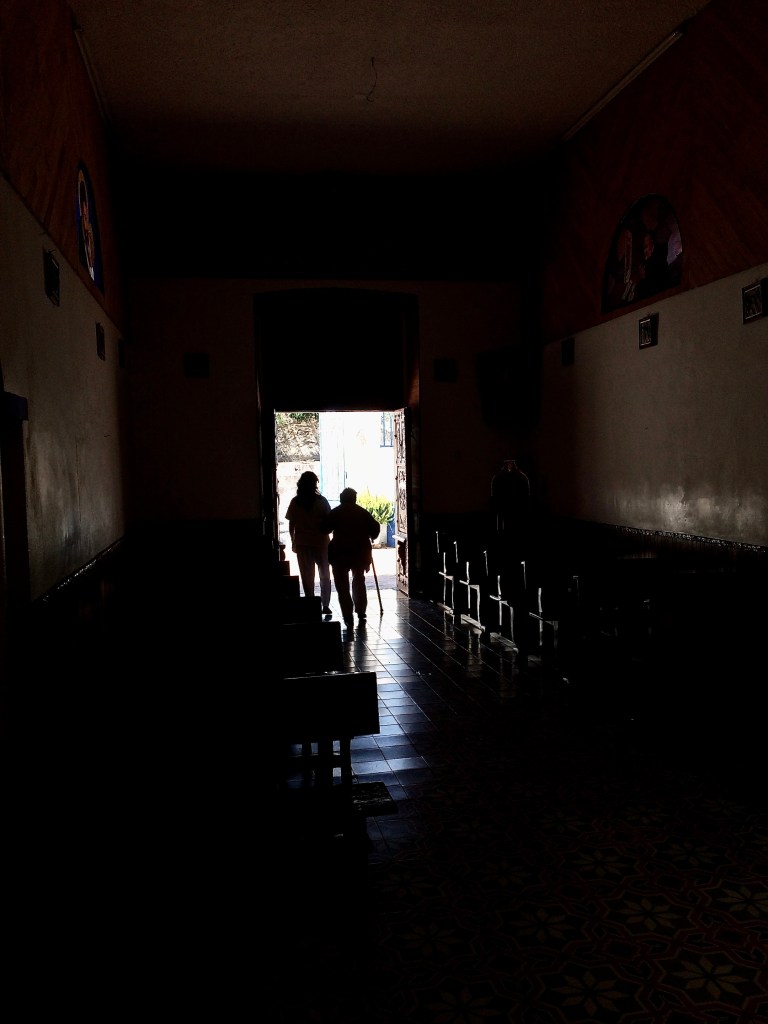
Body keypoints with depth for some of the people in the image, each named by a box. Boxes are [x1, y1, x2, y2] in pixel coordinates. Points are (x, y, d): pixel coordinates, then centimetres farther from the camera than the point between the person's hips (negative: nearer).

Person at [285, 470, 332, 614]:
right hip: (321, 543, -1)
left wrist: (293, 542, 11)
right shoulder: (321, 501, -9)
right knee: (324, 576, 11)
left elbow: (291, 525, 0)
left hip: (302, 544, 1)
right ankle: (325, 605, 4)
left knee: (307, 577, 9)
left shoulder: (295, 502, -3)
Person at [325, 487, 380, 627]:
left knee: (342, 585, 5)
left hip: (340, 553, -2)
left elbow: (326, 528, -2)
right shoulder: (362, 512, 5)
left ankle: (348, 616, -2)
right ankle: (361, 613, 16)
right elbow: (375, 527, 1)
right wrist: (370, 538, 19)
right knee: (359, 581, 20)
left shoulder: (335, 512, 0)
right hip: (360, 552, 2)